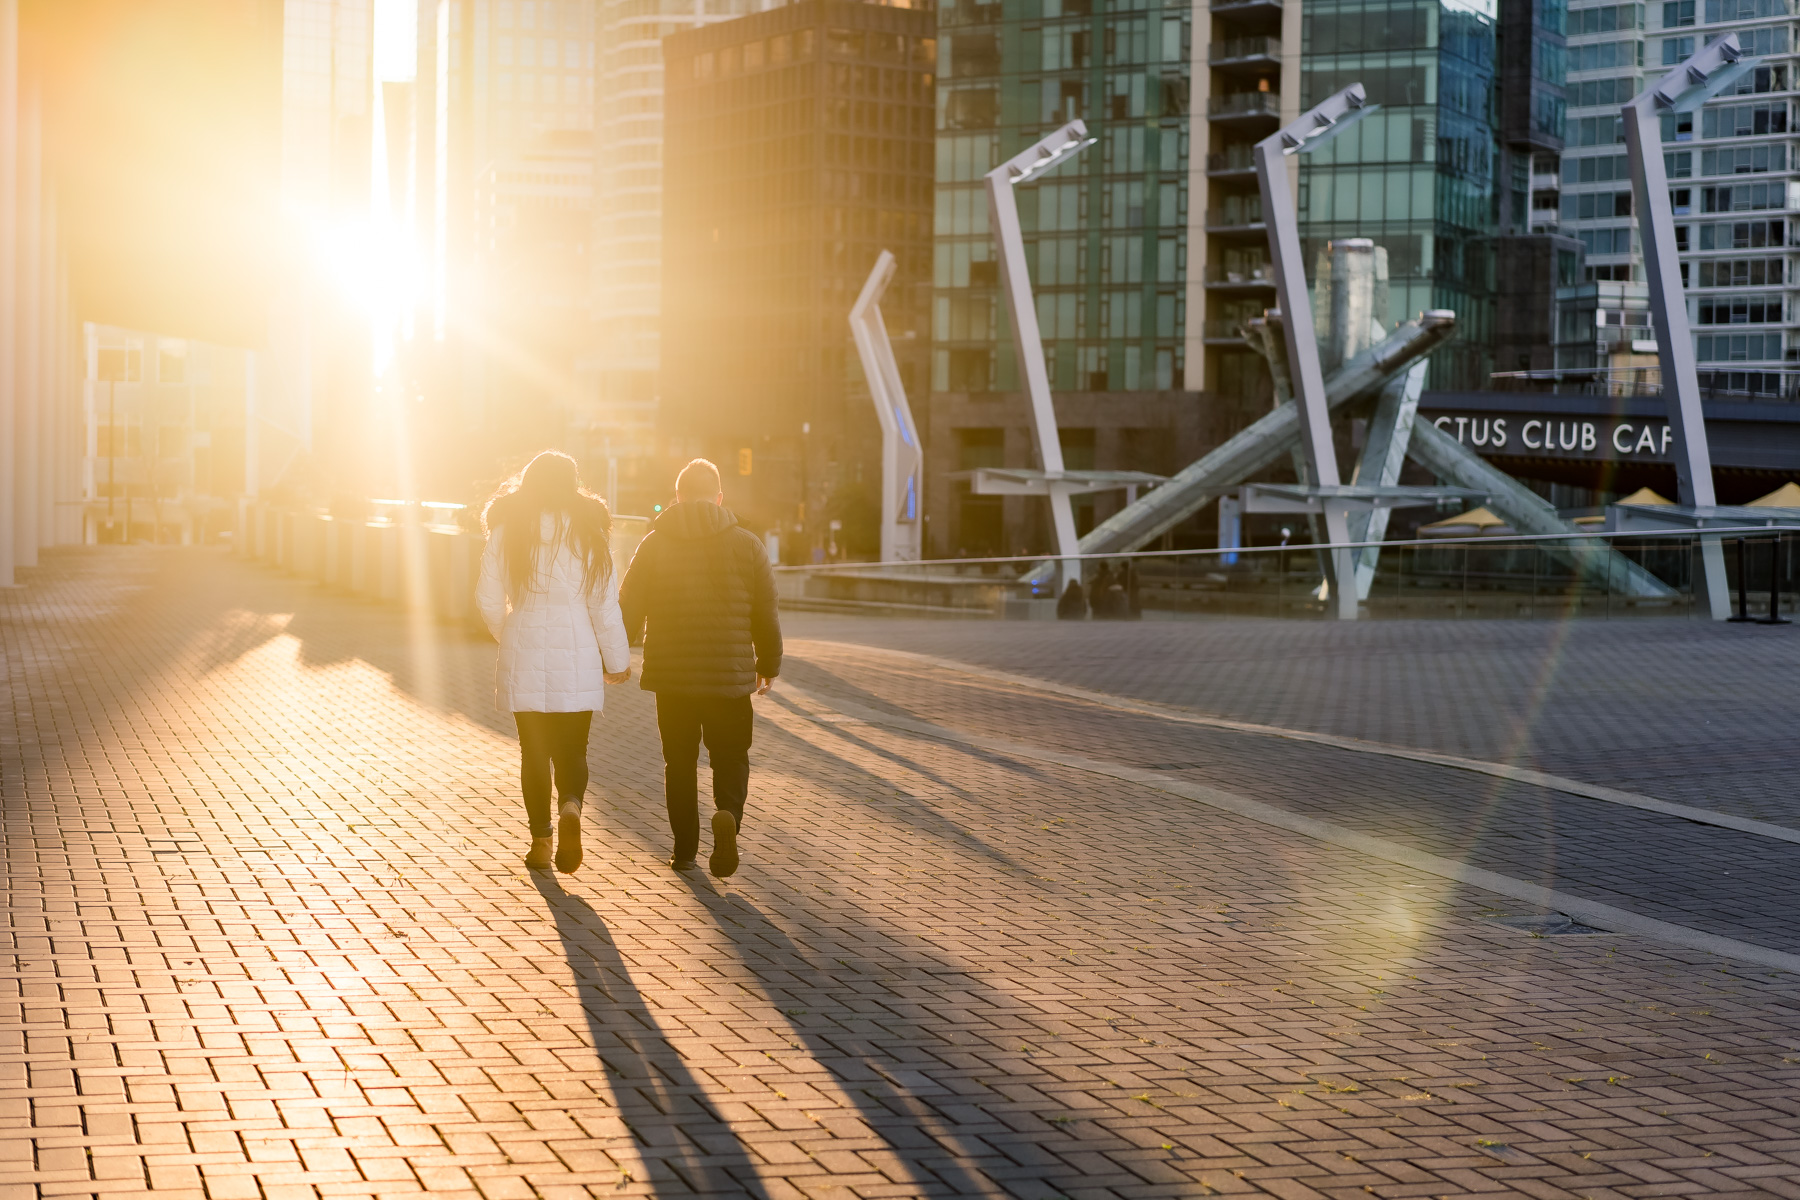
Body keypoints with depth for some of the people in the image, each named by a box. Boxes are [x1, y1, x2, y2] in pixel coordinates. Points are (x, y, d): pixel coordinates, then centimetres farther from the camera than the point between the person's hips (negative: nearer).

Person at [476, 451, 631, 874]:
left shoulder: (507, 532, 0)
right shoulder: (588, 534, -3)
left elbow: (489, 600, 3)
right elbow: (604, 603, -3)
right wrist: (618, 661, 6)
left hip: (524, 662, 1)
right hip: (578, 663, -1)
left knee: (534, 752, 11)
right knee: (572, 749, 9)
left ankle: (540, 840, 10)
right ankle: (571, 807, -20)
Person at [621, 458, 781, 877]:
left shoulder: (654, 544, 1)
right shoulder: (746, 545, 0)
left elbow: (629, 611, 2)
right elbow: (766, 615, 3)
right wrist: (769, 665, 17)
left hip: (671, 675, 1)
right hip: (730, 676, -1)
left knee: (679, 762, 13)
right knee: (731, 758, 10)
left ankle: (684, 849, 13)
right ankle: (728, 815, -18)